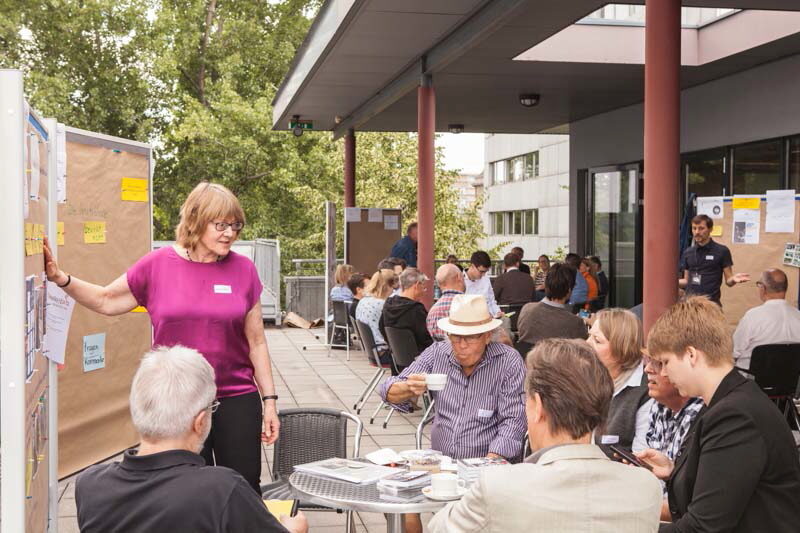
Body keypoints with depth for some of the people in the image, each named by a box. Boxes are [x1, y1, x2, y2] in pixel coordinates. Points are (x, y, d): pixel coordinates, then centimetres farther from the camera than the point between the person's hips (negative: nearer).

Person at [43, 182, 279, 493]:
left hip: (236, 400, 1)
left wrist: (269, 400, 4)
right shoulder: (158, 265, -2)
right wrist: (60, 278, -3)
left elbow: (256, 342, 5)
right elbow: (107, 301, 11)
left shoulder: (243, 270, 0)